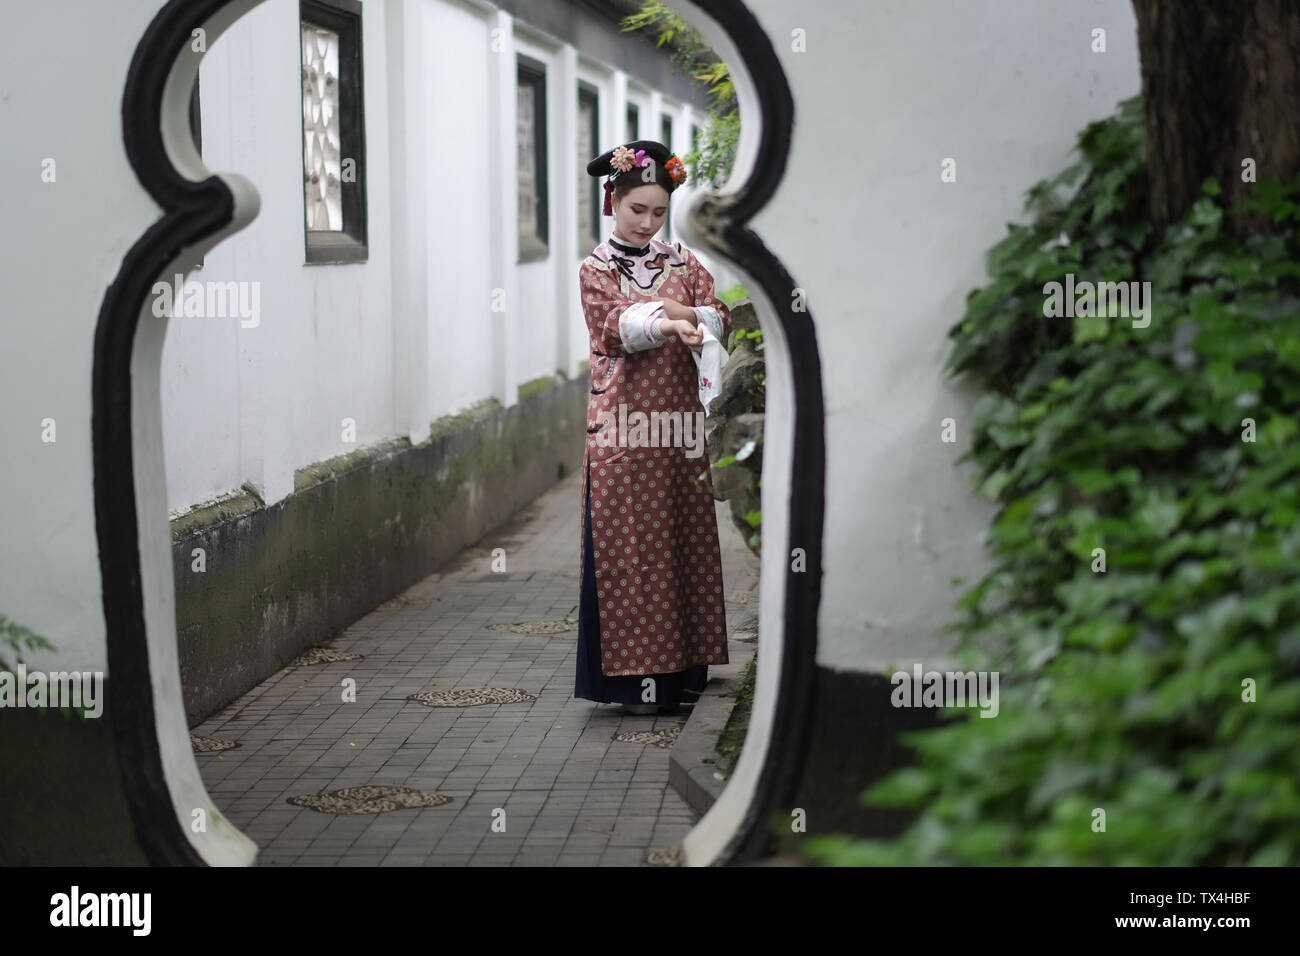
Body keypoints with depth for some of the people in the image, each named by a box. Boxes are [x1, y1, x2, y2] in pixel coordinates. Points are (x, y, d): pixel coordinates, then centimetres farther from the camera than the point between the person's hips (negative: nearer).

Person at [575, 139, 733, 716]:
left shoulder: (681, 261, 13)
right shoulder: (596, 269, 2)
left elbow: (720, 318, 2)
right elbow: (615, 326, -15)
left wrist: (679, 311, -17)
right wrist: (663, 321, -33)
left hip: (678, 419, 4)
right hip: (625, 421, -4)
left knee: (684, 535, 6)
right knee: (630, 543, -5)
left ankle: (682, 669, 13)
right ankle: (638, 676, -2)